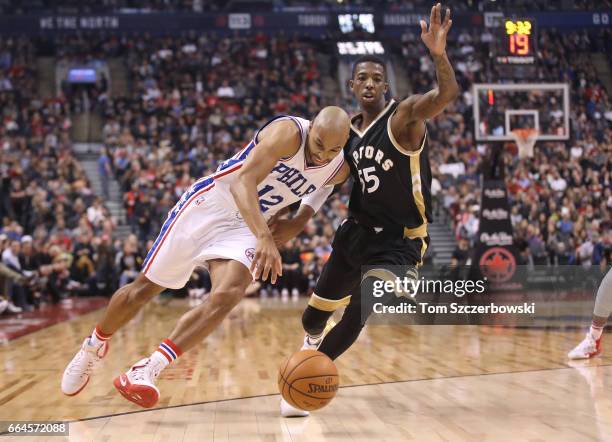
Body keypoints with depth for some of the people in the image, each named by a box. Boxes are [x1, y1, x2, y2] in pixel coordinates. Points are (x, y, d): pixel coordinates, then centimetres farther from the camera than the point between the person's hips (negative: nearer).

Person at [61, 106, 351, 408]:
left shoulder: (340, 170, -7)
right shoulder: (288, 132, -26)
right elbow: (242, 182, -38)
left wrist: (298, 223, -4)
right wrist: (263, 237, -52)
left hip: (246, 225, 4)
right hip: (208, 205, -4)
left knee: (226, 297, -25)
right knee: (144, 288, 6)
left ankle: (148, 370, -21)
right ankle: (94, 345, 34)